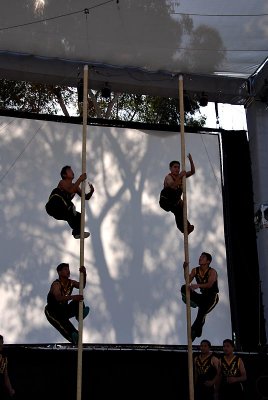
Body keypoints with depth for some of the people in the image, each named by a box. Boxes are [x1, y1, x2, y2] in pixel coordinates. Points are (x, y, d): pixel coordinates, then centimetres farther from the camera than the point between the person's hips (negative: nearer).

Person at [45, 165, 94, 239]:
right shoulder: (62, 182, -9)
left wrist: (91, 191, -11)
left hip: (61, 211, 8)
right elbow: (70, 191, -29)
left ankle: (77, 232, 18)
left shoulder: (74, 186, 11)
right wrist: (80, 180, -29)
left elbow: (86, 197, 9)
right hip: (52, 206, -8)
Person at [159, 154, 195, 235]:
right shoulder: (168, 177, -17)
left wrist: (191, 161, -11)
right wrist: (180, 177, -44)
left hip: (175, 201, 7)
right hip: (165, 201, -7)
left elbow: (192, 171, 1)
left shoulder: (180, 176, 3)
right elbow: (173, 186, -37)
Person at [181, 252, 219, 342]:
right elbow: (188, 281, -8)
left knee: (201, 312, -26)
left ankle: (195, 331, -19)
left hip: (212, 297, -6)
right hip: (203, 296, 6)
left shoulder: (212, 272, -15)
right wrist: (185, 270, -21)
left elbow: (209, 284, -31)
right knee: (184, 288, -12)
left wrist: (197, 285, -47)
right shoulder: (195, 270, 2)